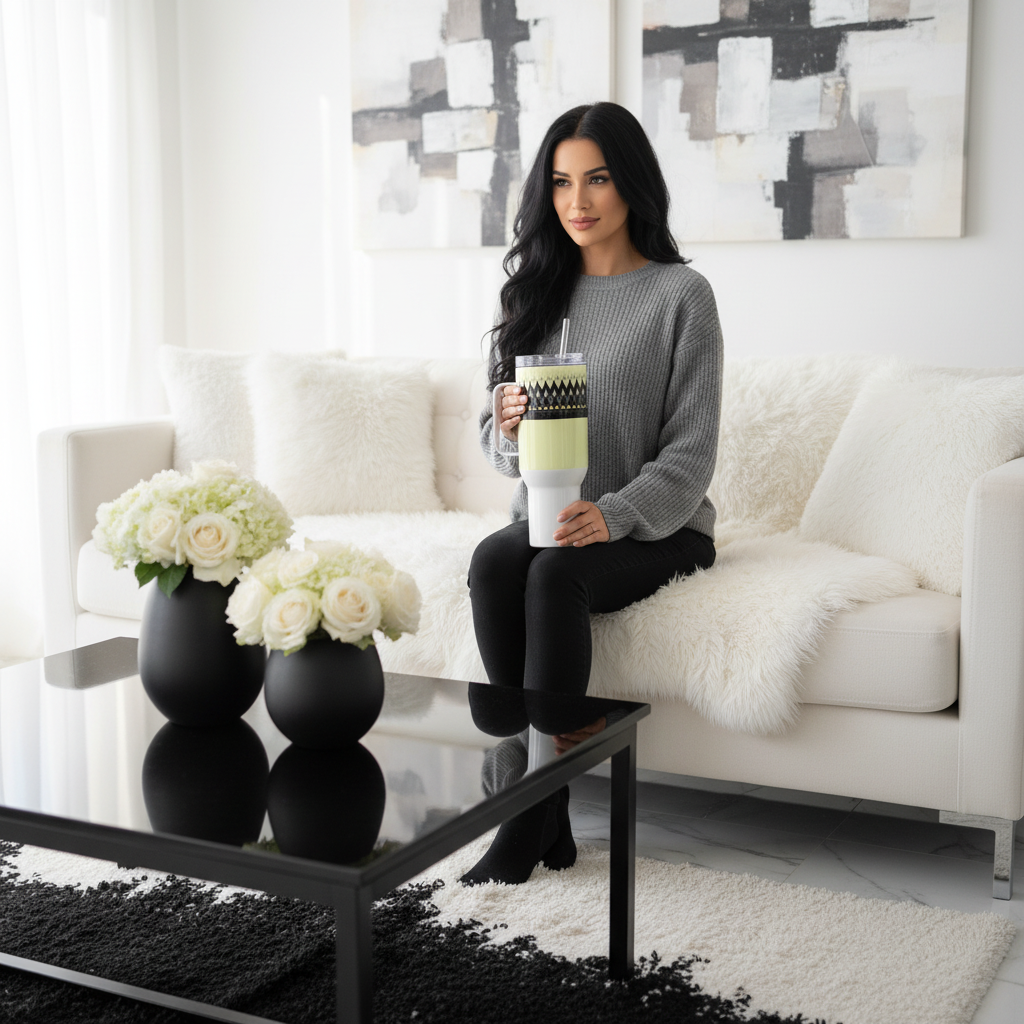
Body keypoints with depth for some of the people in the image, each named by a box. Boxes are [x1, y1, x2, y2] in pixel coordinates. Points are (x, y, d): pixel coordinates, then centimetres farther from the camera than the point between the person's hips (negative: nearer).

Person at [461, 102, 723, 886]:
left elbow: (691, 452, -8)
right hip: (546, 517, 4)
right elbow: (500, 452, 11)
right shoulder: (537, 289, 11)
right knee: (492, 562, -29)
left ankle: (529, 820, -24)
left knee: (555, 574, -33)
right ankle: (548, 810, -24)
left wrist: (615, 514, -26)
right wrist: (507, 426, -14)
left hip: (656, 528, -4)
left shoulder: (679, 294, -3)